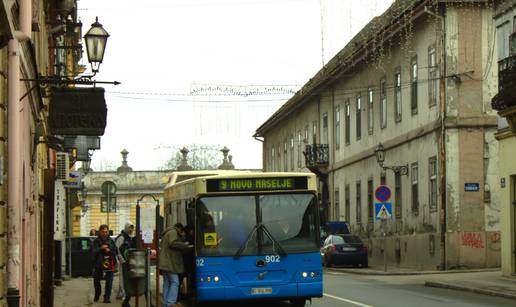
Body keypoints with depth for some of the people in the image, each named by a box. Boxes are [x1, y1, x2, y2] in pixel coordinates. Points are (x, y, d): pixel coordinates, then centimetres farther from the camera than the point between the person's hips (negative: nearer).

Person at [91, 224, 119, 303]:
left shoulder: (111, 241, 3)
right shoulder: (96, 241, -1)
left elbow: (116, 252, 4)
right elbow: (93, 252, -10)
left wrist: (109, 251, -15)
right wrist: (100, 248, -24)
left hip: (109, 263, 0)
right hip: (98, 263, 0)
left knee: (109, 281, -7)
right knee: (96, 280, 12)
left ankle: (107, 297, -3)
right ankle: (97, 295, 33)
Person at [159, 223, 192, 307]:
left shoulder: (167, 233, 25)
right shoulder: (173, 232, -6)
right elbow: (173, 243, -21)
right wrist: (185, 245, -13)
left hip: (165, 263, 10)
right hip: (170, 263, -10)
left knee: (167, 283, 9)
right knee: (175, 282, -11)